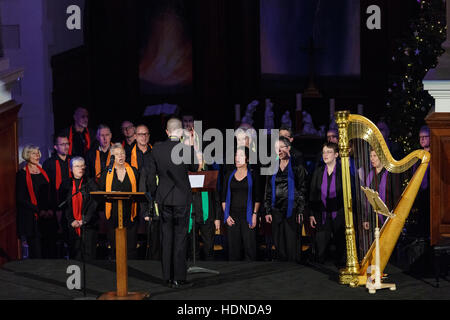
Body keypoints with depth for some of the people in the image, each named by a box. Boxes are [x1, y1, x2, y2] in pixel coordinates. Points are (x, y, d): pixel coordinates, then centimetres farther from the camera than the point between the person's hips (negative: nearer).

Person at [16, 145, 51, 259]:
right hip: (31, 218, -5)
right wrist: (39, 211, -14)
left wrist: (50, 210, -3)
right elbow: (20, 199, -8)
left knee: (47, 251, 3)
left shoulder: (42, 172, 13)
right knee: (36, 252, -6)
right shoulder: (22, 174, -3)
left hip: (46, 216, 5)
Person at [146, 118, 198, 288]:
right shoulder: (187, 149, -13)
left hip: (163, 199, 3)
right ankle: (179, 278, 1)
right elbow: (194, 168, 6)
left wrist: (154, 196, 14)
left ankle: (168, 277, 13)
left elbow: (151, 176, 3)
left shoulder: (157, 149, -3)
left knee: (166, 238, 9)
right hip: (182, 198, -3)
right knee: (180, 238, 1)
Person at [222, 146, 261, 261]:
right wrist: (226, 215, 1)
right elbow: (224, 198, 12)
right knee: (233, 248, 1)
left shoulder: (253, 175, 5)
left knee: (249, 247, -7)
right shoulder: (229, 176, 12)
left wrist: (254, 214, -8)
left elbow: (257, 198, 3)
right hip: (232, 216, 3)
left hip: (247, 215, -3)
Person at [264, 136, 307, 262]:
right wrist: (268, 211, 8)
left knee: (292, 243, -5)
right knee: (279, 244, 5)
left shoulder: (297, 166, -1)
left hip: (291, 209, -5)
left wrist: (300, 211, -11)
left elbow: (302, 189, -4)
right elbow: (268, 191, 15)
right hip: (276, 209, 5)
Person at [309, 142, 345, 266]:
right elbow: (312, 194, 9)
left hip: (339, 215, -2)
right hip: (322, 216, 2)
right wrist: (311, 214, 3)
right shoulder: (318, 172, 8)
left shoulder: (343, 172, -1)